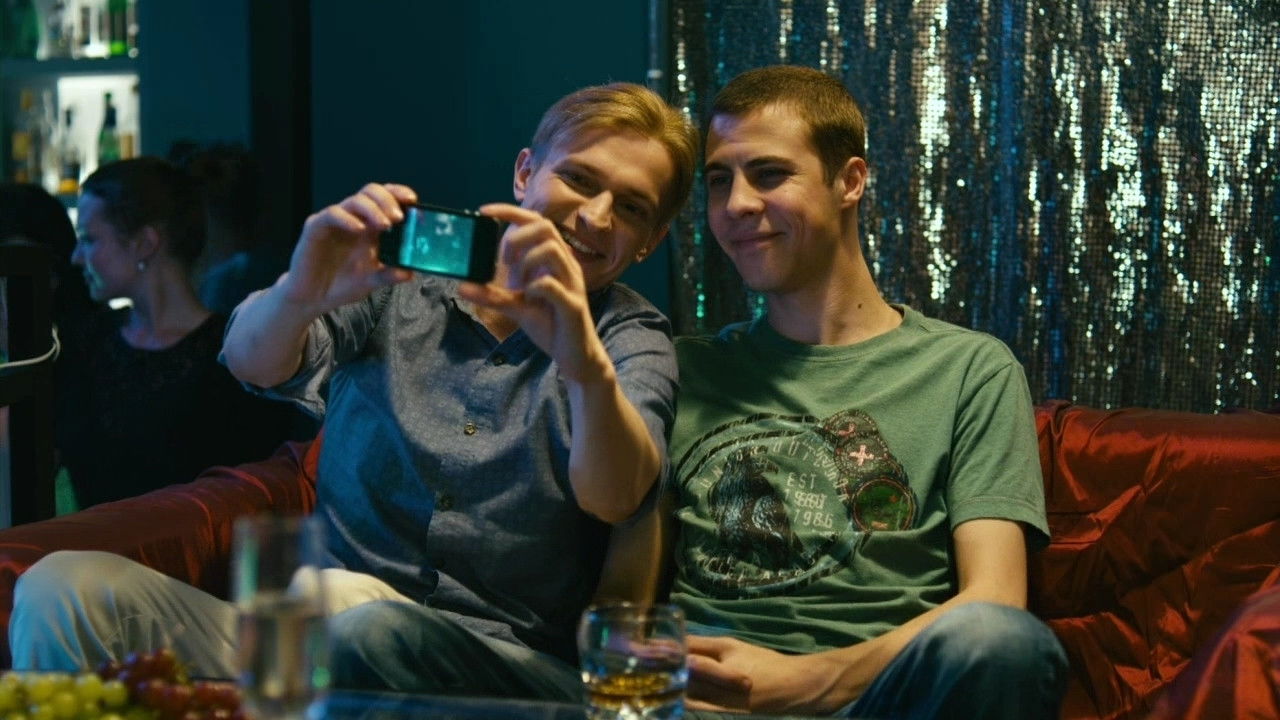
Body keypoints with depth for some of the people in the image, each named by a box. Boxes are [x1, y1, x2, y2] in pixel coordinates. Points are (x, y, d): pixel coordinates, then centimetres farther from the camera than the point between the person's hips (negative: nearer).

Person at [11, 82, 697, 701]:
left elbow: (614, 497, -15)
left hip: (502, 659, -2)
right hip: (314, 626, 2)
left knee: (372, 632, -38)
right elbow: (251, 360, -9)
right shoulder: (394, 274, 9)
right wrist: (297, 298, -34)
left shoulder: (630, 338, 7)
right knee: (62, 587, -21)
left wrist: (587, 368, -38)